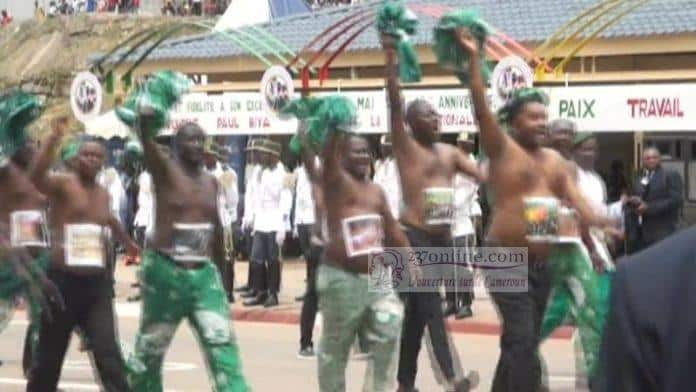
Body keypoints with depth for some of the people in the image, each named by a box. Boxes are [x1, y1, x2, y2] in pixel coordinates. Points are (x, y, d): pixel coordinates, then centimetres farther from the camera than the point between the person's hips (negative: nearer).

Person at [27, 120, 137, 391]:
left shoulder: (103, 193, 15)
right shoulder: (63, 183, -5)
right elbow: (37, 177, -28)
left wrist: (128, 243, 52)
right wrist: (54, 138, -38)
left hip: (97, 282, 4)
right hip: (63, 280, -4)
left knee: (109, 354, -7)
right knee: (49, 356, 8)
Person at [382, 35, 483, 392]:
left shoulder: (449, 153, 16)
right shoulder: (405, 146, -1)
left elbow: (483, 176, 11)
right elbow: (395, 105, -13)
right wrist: (390, 59, -22)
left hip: (443, 236, 6)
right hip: (414, 235, -6)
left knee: (417, 309, 11)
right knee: (430, 304, -13)